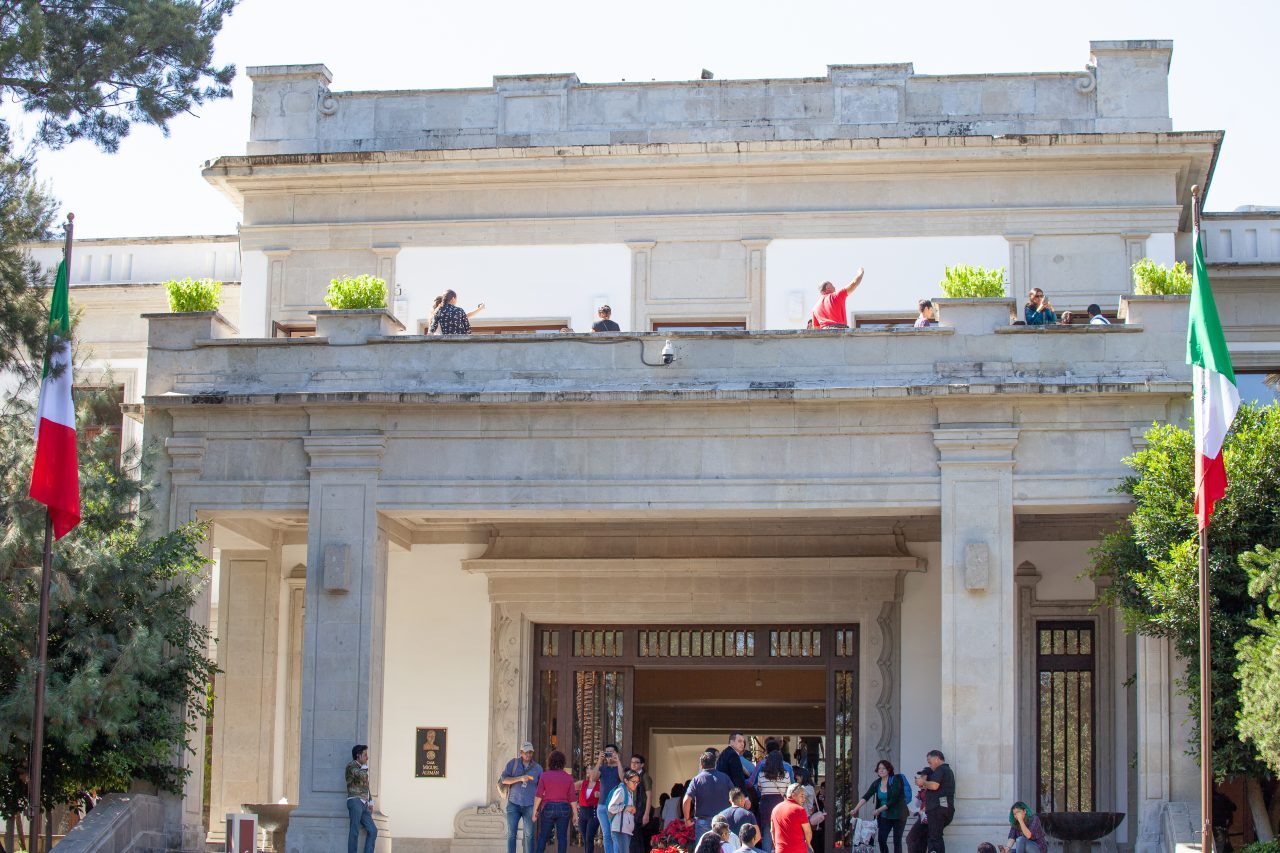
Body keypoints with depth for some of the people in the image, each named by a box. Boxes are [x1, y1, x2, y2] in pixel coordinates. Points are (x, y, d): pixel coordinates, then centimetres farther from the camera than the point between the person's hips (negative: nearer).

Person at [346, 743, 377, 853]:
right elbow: (362, 776, -16)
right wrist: (365, 767, 5)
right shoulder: (351, 765, 1)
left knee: (373, 830, -1)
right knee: (354, 831, -14)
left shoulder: (362, 768, 26)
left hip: (364, 804, 8)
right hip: (355, 801, -8)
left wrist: (370, 802, 16)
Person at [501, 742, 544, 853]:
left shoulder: (537, 768, 4)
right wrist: (520, 778, -21)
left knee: (529, 834, 0)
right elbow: (504, 779, -8)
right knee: (511, 833, -5)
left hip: (529, 805, 1)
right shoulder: (512, 763, 2)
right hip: (513, 803, -1)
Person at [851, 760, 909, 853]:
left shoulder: (896, 781, -14)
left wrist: (879, 810, -19)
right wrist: (856, 809, -15)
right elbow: (866, 797, -4)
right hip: (884, 816, 5)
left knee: (897, 841, -1)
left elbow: (893, 800, -19)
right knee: (881, 839, -6)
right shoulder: (876, 783, 1)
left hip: (897, 815, -5)